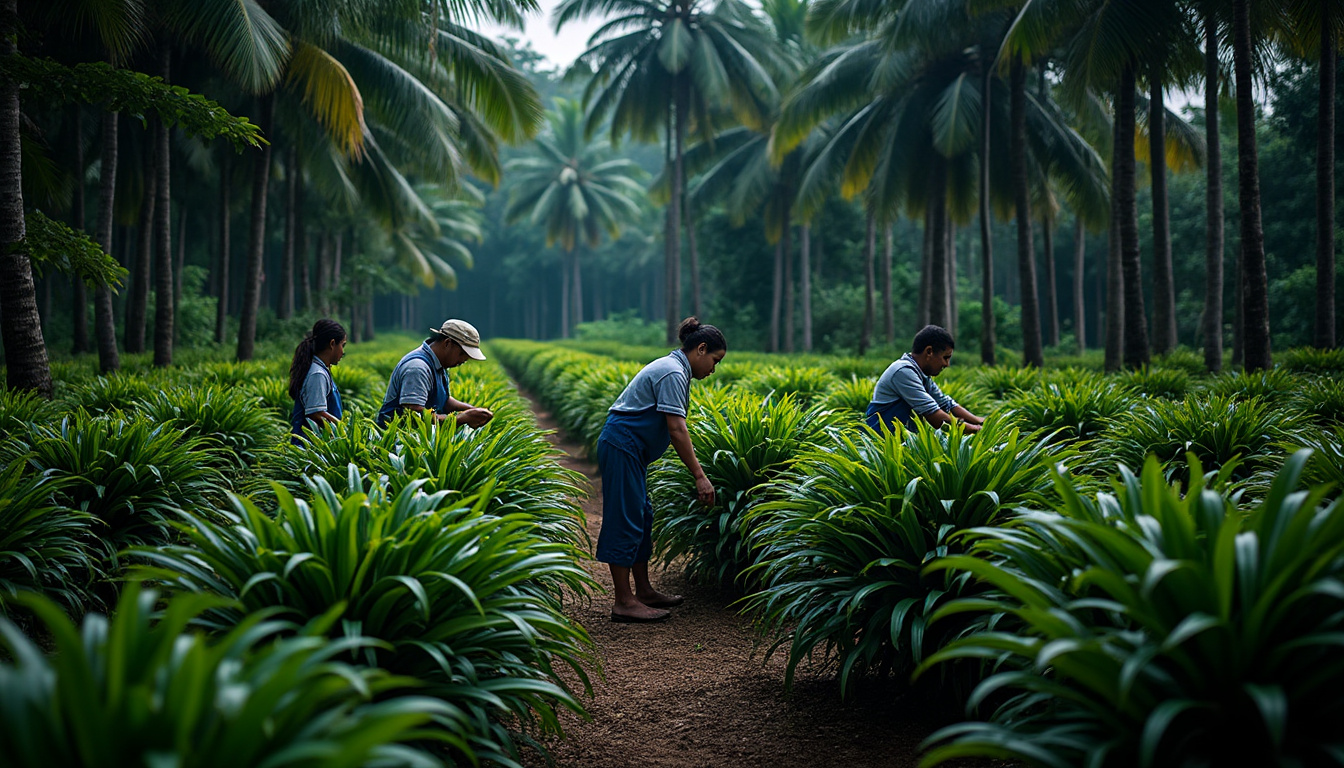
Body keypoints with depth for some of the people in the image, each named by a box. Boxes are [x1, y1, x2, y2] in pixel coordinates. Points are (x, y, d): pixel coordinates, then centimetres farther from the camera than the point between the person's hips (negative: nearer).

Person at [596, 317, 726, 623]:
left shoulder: (673, 368, 16)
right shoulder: (673, 373, -16)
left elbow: (673, 428, 18)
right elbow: (677, 430, -22)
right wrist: (700, 477, -21)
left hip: (628, 449, 11)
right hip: (622, 446, -11)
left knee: (641, 517, 14)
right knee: (626, 520, -9)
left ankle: (644, 591, 22)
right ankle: (624, 603, -6)